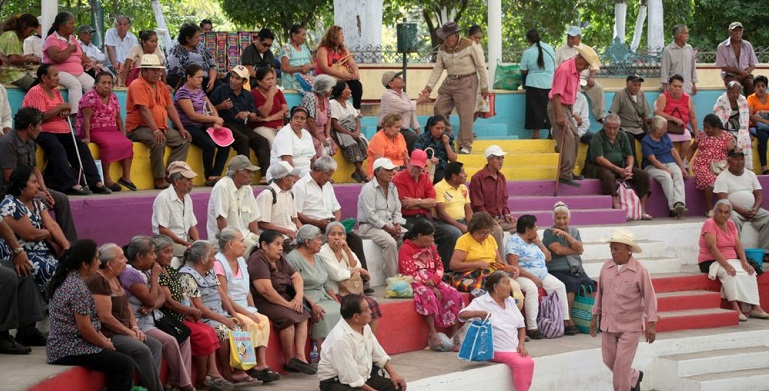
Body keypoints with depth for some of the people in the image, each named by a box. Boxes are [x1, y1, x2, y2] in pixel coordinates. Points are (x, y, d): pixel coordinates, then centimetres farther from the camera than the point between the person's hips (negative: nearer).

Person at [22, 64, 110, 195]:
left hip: (61, 131, 9)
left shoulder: (55, 91, 17)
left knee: (81, 146, -9)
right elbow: (41, 118, -19)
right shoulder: (36, 92, -10)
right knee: (58, 148, -34)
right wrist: (60, 108, -12)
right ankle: (70, 185, -41)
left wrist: (65, 111, -2)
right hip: (43, 132, -9)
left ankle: (95, 182, -14)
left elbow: (62, 110, 24)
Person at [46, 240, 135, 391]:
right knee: (125, 364, -15)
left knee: (118, 359, 15)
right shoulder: (78, 287, -19)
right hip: (70, 350, -10)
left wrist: (103, 339, 9)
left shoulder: (69, 279, 11)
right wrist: (106, 344, -5)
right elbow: (85, 328, -19)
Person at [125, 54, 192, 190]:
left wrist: (181, 128, 1)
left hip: (162, 127, 9)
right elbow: (144, 110, -22)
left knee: (184, 140, -7)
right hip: (139, 128, -9)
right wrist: (155, 131, -32)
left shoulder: (162, 86, 15)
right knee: (158, 141, -35)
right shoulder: (138, 86, -11)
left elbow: (170, 108, 13)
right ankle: (159, 179, -26)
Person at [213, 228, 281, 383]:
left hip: (244, 309, 8)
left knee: (264, 320, -17)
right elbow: (223, 297, -17)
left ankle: (261, 364, -23)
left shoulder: (241, 261, 16)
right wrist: (247, 313, -18)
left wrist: (253, 310, 1)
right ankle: (255, 366, -18)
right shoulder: (218, 263, -11)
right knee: (250, 324, -28)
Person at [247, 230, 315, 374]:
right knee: (288, 317, -28)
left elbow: (296, 276, 20)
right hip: (262, 303, -10)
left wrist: (299, 295, -1)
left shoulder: (279, 260, 16)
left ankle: (300, 356, -18)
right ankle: (289, 361, -15)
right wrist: (287, 304, -16)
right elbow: (266, 290, -23)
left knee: (303, 315, -10)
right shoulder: (257, 261, -15)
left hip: (282, 299, 10)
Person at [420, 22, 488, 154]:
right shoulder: (442, 49, 4)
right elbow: (437, 69, 6)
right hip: (449, 82, 6)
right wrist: (428, 87, -4)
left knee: (465, 114, -7)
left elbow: (481, 66, -6)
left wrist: (484, 87, -5)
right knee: (439, 110, 4)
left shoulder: (469, 46, -11)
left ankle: (466, 145, 2)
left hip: (466, 83, -6)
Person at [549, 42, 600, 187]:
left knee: (575, 137, 12)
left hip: (568, 106, 10)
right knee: (567, 139, -14)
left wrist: (571, 112, 18)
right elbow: (556, 94, -24)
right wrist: (559, 116, -27)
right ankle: (565, 175, -13)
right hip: (558, 106, -10)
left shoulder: (576, 70, 7)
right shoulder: (564, 69, -22)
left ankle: (568, 171, 20)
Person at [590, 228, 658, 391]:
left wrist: (651, 324, -11)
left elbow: (650, 298, -8)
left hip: (630, 326, -5)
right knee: (609, 360, 12)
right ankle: (635, 377, 37)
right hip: (608, 323, 5)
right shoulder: (606, 267, 2)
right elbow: (600, 293, 13)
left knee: (622, 364, -8)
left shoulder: (639, 271, -12)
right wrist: (595, 317, 15)